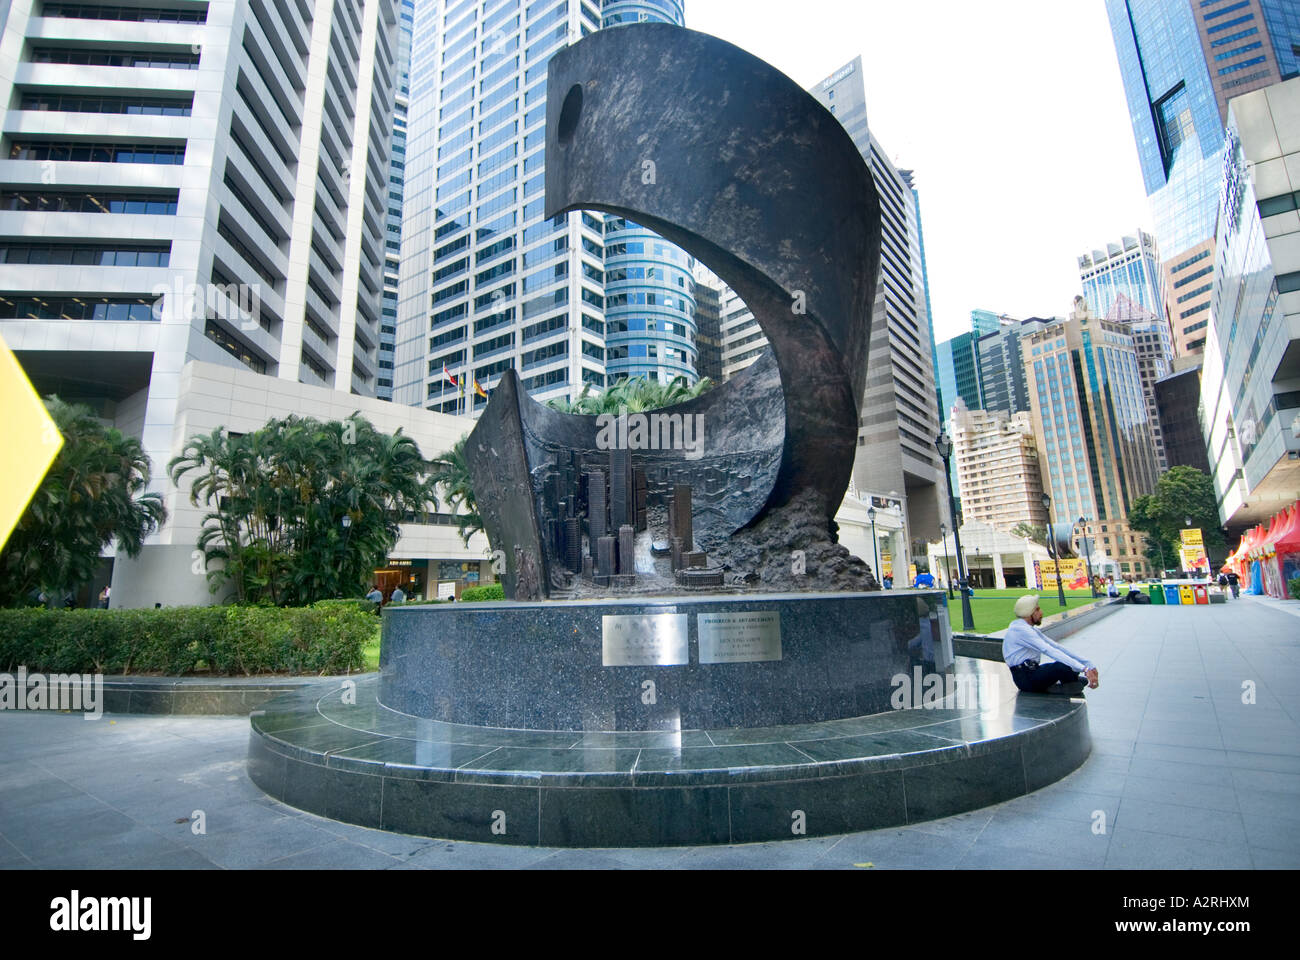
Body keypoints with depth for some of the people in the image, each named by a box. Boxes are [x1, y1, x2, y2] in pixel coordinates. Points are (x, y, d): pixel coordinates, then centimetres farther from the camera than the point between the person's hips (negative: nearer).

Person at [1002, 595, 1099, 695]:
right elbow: (1050, 651, -25)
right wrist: (1084, 669, -28)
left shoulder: (1032, 629, 15)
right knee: (1063, 665, -25)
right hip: (1025, 678, -9)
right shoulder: (1020, 629, -17)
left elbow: (1055, 646, 11)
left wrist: (1088, 664, 3)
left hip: (1032, 670, 9)